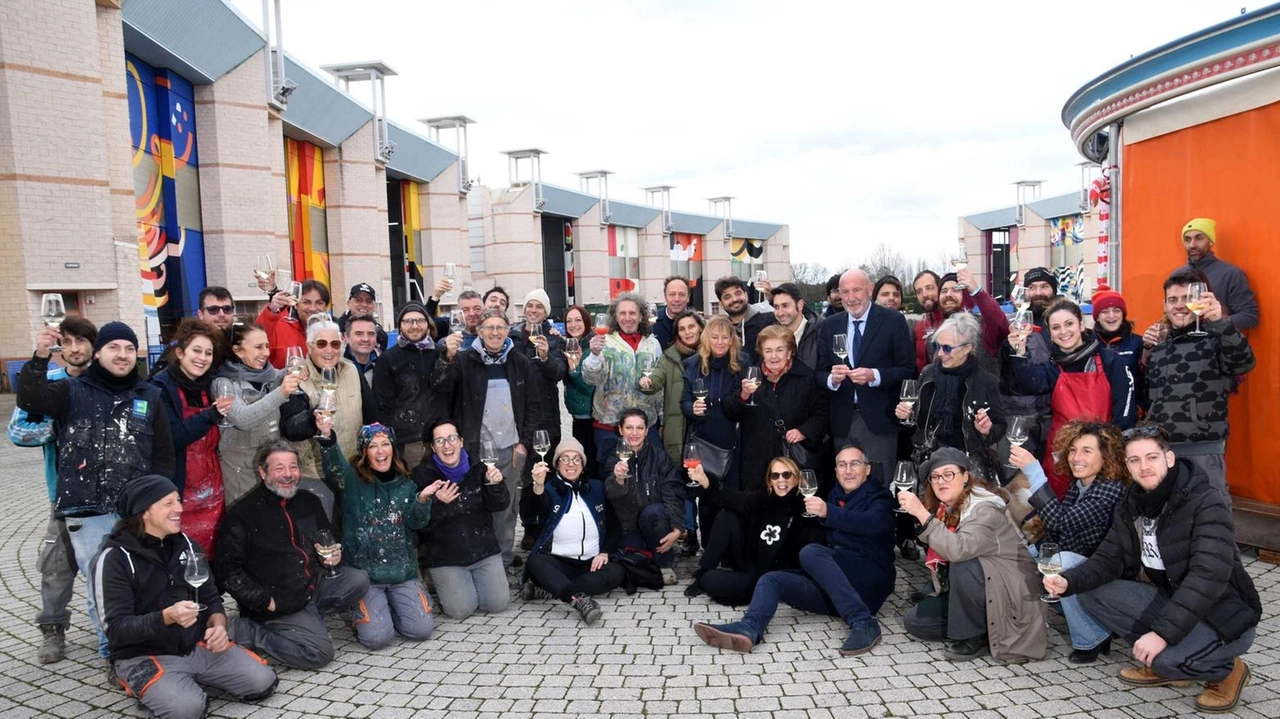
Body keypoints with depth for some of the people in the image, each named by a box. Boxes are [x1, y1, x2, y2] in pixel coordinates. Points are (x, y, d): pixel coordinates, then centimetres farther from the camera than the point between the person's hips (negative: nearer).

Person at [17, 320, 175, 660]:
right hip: (88, 511, -1)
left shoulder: (150, 396, 10)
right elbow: (30, 401, -14)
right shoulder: (73, 391, 6)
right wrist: (39, 359, -27)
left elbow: (164, 455, 12)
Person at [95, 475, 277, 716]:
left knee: (263, 682, -11)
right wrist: (166, 617, -33)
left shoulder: (188, 545, 8)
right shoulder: (115, 559, -11)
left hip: (197, 646, 5)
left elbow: (211, 598, 12)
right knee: (187, 708, -32)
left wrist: (218, 626, -11)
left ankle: (191, 682, 11)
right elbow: (115, 629, -17)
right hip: (143, 656, -5)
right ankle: (150, 688, 1)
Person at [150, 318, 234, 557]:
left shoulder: (208, 386, 10)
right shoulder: (161, 387, -8)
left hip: (211, 492, 6)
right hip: (178, 493, -6)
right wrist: (210, 415, -28)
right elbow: (169, 439, -20)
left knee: (208, 556, 7)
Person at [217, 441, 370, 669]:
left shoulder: (310, 502, 10)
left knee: (359, 580, -18)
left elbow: (329, 542, 25)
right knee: (320, 651, -20)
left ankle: (310, 618, -3)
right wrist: (266, 602, -15)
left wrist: (333, 556, 1)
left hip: (316, 586, 6)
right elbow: (228, 571, -10)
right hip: (278, 604, -6)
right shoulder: (242, 513, -8)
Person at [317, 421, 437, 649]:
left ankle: (389, 609, 22)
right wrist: (327, 436, -44)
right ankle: (367, 611, 18)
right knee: (376, 637, -18)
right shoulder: (352, 481, -3)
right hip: (365, 574, -3)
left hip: (403, 572, 3)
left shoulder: (405, 485, 9)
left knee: (422, 629, -10)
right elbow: (334, 466, -25)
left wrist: (423, 499, -21)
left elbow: (415, 523, -1)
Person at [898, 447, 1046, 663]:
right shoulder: (945, 509, 3)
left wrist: (921, 513, -40)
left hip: (1009, 596, -8)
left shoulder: (985, 510, -22)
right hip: (968, 594, 8)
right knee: (914, 622, -5)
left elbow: (959, 550, -39)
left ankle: (975, 637, -13)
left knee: (962, 565, -34)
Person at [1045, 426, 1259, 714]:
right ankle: (1163, 664, 4)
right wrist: (1068, 581, -21)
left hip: (1225, 615, -7)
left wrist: (1164, 632, -37)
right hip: (1169, 600, 7)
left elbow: (1208, 576, -31)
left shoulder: (1206, 503, -21)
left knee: (1167, 658, -32)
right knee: (1091, 591, -9)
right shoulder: (1130, 505, 1)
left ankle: (1227, 670, 3)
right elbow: (1108, 559, 0)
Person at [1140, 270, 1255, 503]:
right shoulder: (1159, 342, 14)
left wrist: (1220, 321, -41)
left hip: (1203, 449, -5)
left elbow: (1244, 362, -26)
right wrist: (1147, 353, 6)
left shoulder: (1214, 336, -4)